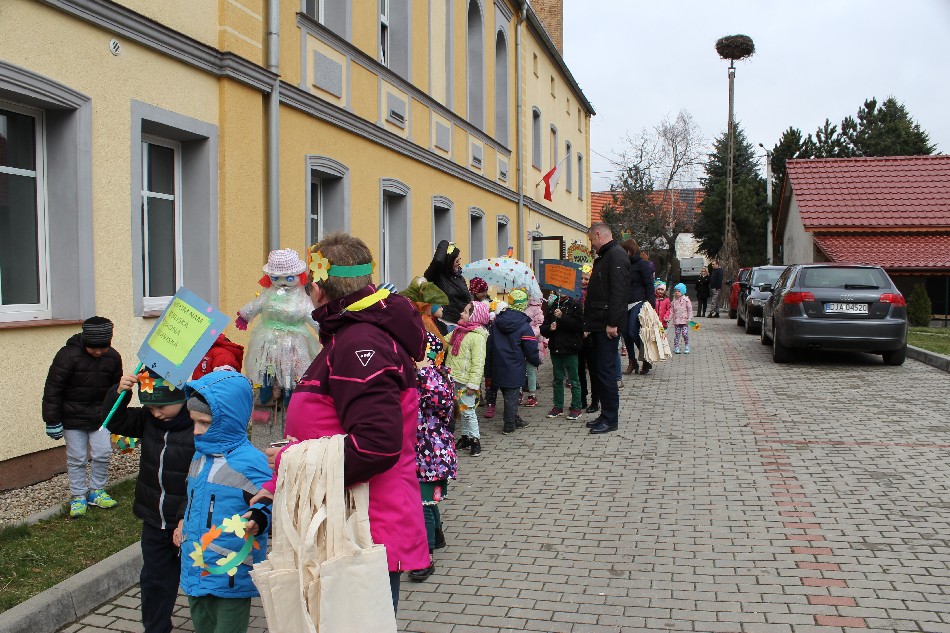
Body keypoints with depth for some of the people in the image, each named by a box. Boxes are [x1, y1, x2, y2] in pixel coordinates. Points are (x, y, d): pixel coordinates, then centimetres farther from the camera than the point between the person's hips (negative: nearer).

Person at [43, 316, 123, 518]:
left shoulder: (113, 357, -4)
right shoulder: (68, 355, -19)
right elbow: (52, 389, -15)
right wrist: (52, 421, -14)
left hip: (100, 415, 4)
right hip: (73, 417, -4)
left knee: (103, 453, 3)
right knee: (77, 458, 3)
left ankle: (96, 491, 22)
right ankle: (78, 496, 18)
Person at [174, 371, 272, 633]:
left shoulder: (249, 462, -20)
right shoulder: (200, 456, 7)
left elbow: (267, 503, -20)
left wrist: (257, 521, -38)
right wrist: (183, 521, 20)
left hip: (230, 574, -8)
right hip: (195, 569, 8)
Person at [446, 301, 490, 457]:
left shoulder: (477, 337, -16)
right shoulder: (458, 331, 10)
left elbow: (478, 362, -18)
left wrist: (473, 384, -21)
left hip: (466, 382, -8)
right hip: (454, 379, 8)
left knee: (468, 411, -2)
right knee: (462, 410, 16)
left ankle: (475, 440, 9)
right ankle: (465, 437, 26)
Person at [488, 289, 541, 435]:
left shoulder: (497, 321, 2)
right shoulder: (524, 326, -15)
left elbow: (490, 344, 10)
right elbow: (531, 349, -11)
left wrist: (491, 362, 19)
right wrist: (537, 361, 8)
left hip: (498, 366, 5)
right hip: (514, 367, -5)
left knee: (507, 394, 16)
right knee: (512, 395, 3)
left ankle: (514, 419, 28)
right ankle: (509, 425, 8)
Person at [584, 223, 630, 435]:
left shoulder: (616, 255, -13)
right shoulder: (604, 256, 19)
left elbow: (618, 292, -21)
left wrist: (612, 322, -24)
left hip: (607, 324, -10)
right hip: (599, 324, 10)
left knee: (606, 371, -5)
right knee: (599, 370, 13)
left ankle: (610, 419, 2)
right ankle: (605, 415, 21)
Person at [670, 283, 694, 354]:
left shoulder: (686, 300, -2)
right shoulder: (674, 301, 8)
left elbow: (690, 309, -3)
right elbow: (672, 310, 12)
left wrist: (689, 318, -10)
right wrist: (669, 317, 1)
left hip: (684, 321, -3)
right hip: (676, 321, 3)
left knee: (685, 334, -7)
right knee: (676, 334, 4)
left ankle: (687, 347, 5)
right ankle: (676, 347, 11)